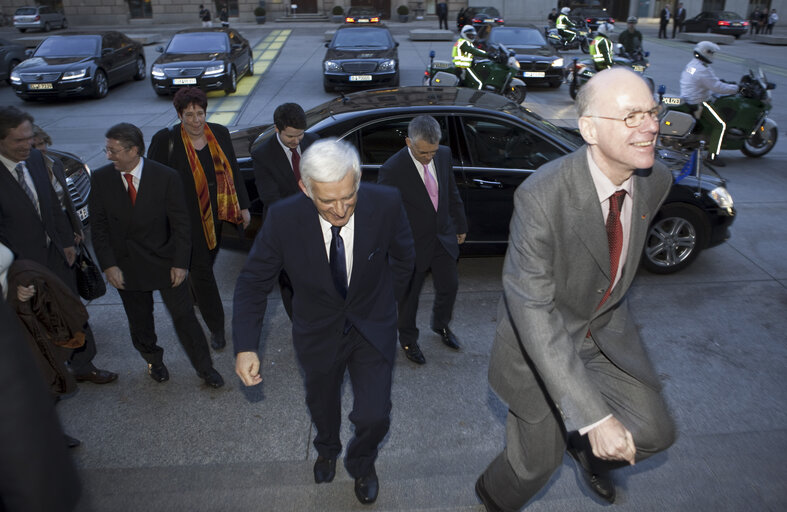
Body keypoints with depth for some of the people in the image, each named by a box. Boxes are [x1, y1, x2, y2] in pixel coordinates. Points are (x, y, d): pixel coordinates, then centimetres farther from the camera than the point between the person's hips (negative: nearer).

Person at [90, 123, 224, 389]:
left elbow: (181, 224, -8)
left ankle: (205, 367, 20)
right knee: (140, 322, 17)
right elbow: (98, 226, 0)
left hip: (164, 260, -2)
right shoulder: (101, 179, -5)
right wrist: (108, 265, -8)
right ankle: (154, 361, 42)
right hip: (126, 265, 3)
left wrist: (180, 263, -11)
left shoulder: (166, 177, -12)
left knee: (184, 317, 3)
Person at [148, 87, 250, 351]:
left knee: (206, 262, 21)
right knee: (201, 269, 3)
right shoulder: (165, 139, -14)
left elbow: (233, 170, 5)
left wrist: (243, 206, 4)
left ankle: (195, 295, 53)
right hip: (188, 217, -4)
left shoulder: (219, 133, -2)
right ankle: (216, 327, 15)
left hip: (217, 212, 4)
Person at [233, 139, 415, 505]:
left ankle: (361, 461, 35)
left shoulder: (386, 204, -25)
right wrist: (245, 347, -22)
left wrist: (385, 302, 5)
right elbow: (253, 282, -14)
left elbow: (403, 258, -4)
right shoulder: (283, 218, -26)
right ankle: (327, 450, 61)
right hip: (319, 333, 1)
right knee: (322, 406, 24)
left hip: (373, 328, -1)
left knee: (374, 417, -4)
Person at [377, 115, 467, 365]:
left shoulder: (444, 155, -8)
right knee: (409, 296, 14)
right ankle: (408, 340, 41)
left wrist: (460, 226, 15)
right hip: (412, 246, -5)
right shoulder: (392, 169, -26)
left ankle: (440, 324, 51)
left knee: (449, 286, 21)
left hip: (443, 238, 5)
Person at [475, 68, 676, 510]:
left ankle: (588, 449, 37)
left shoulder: (656, 180, -12)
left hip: (607, 328, 6)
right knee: (538, 461, 8)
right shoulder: (541, 196, -34)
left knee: (653, 433, 2)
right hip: (539, 335, -5)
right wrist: (594, 416, -38)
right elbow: (531, 311, -35)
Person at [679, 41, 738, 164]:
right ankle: (712, 155, -9)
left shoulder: (691, 64, 10)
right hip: (699, 104, -10)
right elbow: (718, 88, -23)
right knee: (720, 124, -7)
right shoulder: (703, 70, -22)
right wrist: (736, 88, -11)